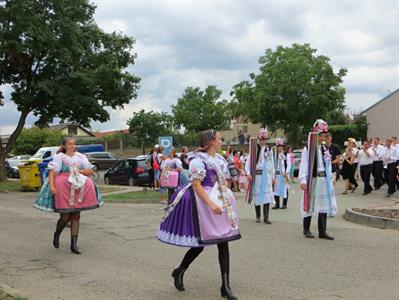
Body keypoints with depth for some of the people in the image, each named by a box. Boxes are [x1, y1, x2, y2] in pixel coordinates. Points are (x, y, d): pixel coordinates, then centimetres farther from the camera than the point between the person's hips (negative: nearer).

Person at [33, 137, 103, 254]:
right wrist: (52, 186, -23)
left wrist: (79, 171, -4)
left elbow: (91, 171, 12)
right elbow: (52, 172, -10)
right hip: (63, 188, -4)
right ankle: (57, 235, 26)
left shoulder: (80, 157, 13)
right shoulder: (60, 157, 1)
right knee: (65, 217, -5)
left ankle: (74, 244, 4)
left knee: (76, 217, 1)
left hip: (78, 189, 4)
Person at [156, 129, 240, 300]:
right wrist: (211, 204, -27)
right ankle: (179, 272, 26)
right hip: (203, 203, -7)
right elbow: (196, 185, -19)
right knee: (200, 244, 1)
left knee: (223, 243, 2)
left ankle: (225, 286, 6)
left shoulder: (219, 159, 11)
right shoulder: (198, 160, -12)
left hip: (219, 204, 7)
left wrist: (226, 199, 14)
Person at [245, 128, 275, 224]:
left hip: (267, 175, 2)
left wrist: (273, 176, 13)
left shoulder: (269, 150, 10)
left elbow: (272, 164, 15)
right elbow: (248, 162, -4)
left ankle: (266, 217, -1)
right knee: (257, 195, 5)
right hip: (257, 175, -2)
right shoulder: (254, 149, -1)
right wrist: (248, 173, -17)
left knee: (267, 195, -3)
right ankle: (258, 216, 17)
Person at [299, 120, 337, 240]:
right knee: (310, 204, 4)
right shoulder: (308, 149, -7)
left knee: (324, 205, 3)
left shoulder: (325, 149, 12)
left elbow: (328, 165, 17)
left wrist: (331, 178, 12)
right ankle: (306, 229, 17)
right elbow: (304, 165, -10)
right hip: (312, 179, -5)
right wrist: (303, 180, -15)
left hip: (324, 180, 6)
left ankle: (322, 231, 8)